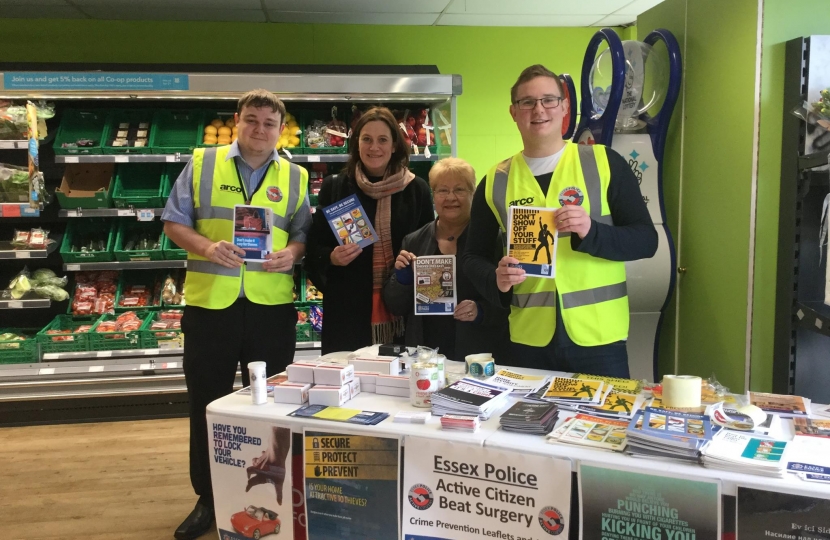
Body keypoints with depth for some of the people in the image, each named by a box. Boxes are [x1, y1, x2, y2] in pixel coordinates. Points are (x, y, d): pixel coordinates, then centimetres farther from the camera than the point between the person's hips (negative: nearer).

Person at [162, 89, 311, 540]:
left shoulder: (294, 177, 8)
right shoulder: (202, 164, 4)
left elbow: (304, 233, 9)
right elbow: (174, 222, 3)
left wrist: (292, 253, -12)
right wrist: (208, 247, -14)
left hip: (272, 304, 1)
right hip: (209, 302, 0)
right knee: (206, 402, 10)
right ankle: (208, 498, 27)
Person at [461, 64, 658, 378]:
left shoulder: (605, 163, -2)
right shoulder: (496, 181, 5)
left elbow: (646, 240, -3)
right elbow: (472, 257, 10)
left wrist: (591, 231, -21)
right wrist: (495, 279, -12)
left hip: (598, 335, -1)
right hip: (529, 339, 2)